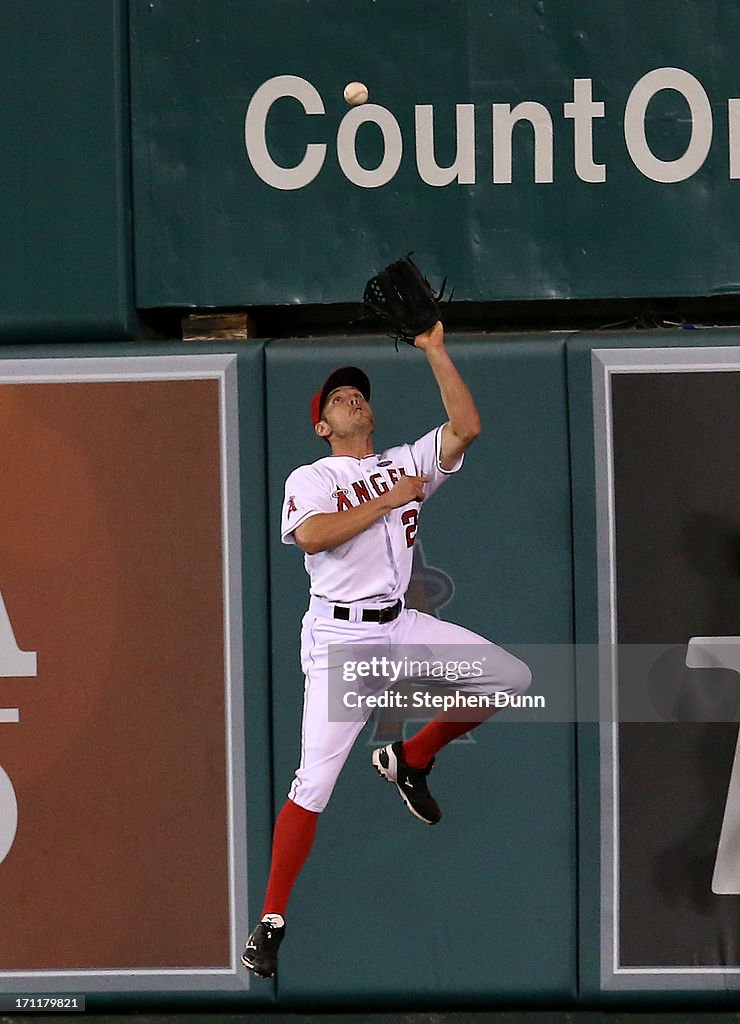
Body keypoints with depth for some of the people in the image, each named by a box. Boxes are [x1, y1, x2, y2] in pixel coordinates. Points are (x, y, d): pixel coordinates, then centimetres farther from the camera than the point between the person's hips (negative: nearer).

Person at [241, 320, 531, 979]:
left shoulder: (407, 463, 14)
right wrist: (388, 501, -14)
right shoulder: (310, 479, 2)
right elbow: (312, 534, -19)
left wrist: (435, 350, -3)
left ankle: (411, 760, 11)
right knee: (314, 784, -13)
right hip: (341, 636, -5)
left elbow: (466, 428, -1)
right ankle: (271, 925, -7)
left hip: (405, 627, 5)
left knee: (511, 678, -7)